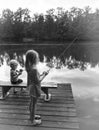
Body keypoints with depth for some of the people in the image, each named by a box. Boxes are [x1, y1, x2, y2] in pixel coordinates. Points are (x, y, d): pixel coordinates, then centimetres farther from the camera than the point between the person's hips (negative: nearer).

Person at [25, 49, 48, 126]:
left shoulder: (29, 67, 0)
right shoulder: (34, 69, -28)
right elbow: (38, 81, -23)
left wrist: (42, 74, 5)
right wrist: (44, 75, -12)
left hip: (31, 88, 9)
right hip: (35, 89, -9)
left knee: (32, 103, 24)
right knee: (33, 104, 7)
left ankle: (32, 115, 44)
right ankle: (32, 121, 24)